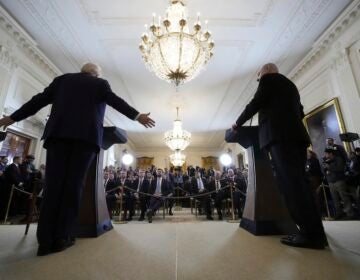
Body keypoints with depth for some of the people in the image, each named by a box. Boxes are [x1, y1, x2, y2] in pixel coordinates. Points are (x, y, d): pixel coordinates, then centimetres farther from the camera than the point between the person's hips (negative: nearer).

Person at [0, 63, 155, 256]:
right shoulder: (100, 83, 16)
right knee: (73, 185, -2)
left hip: (58, 132, 3)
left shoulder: (62, 79, 24)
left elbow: (39, 100, 20)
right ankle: (61, 238, 0)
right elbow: (116, 101, 1)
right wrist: (137, 116, -2)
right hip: (86, 135, -2)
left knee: (54, 184, 0)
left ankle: (45, 240, 0)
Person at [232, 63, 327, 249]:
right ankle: (314, 231, 5)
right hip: (296, 134, 9)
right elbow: (299, 112, 29)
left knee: (290, 181, -12)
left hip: (279, 135, -9)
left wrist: (237, 124, 9)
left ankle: (312, 233, -11)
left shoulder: (268, 79, 8)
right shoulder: (290, 84, 31)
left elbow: (255, 104, -2)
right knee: (297, 181, 4)